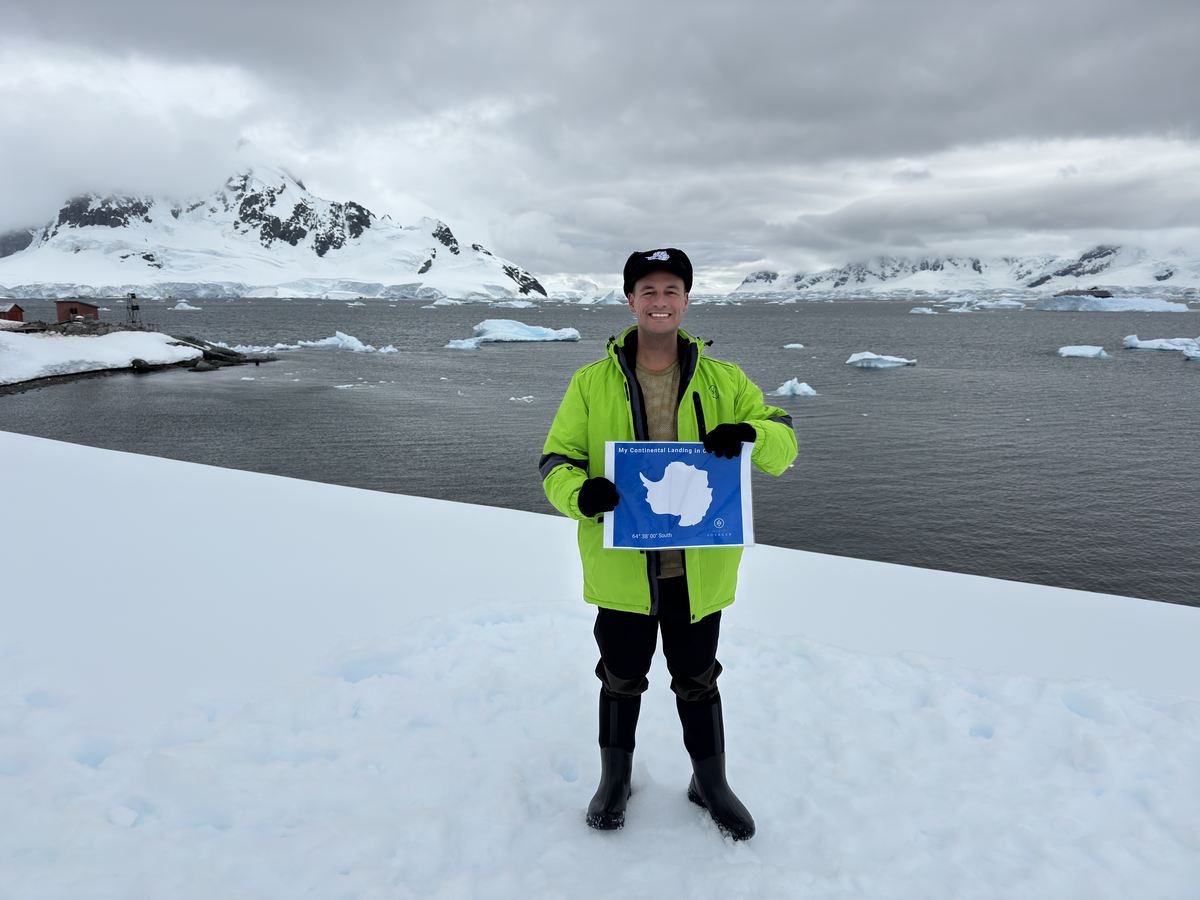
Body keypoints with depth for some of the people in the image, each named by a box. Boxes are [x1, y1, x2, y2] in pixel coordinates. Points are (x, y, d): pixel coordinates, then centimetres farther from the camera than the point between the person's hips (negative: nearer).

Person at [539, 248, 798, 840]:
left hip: (699, 570, 1)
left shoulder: (722, 380, 0)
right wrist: (581, 492, -24)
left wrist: (750, 432, -23)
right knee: (621, 680, 18)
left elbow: (784, 447, 1)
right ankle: (615, 779, 43)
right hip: (621, 568, 0)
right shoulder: (592, 382, -3)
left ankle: (711, 783, 42)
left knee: (698, 683, 18)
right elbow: (555, 461, -1)